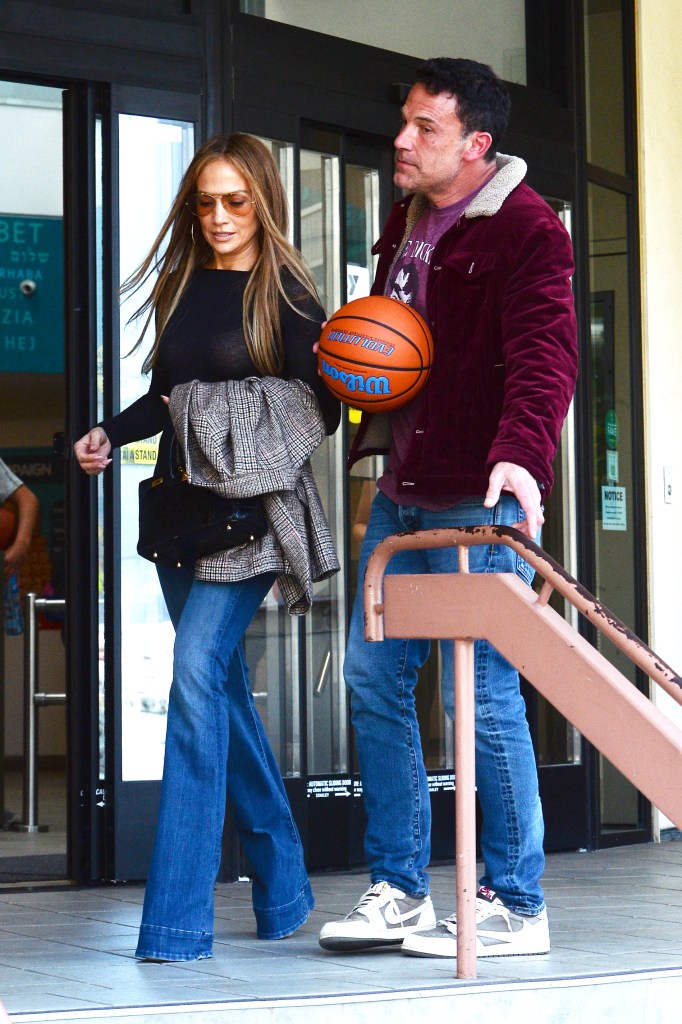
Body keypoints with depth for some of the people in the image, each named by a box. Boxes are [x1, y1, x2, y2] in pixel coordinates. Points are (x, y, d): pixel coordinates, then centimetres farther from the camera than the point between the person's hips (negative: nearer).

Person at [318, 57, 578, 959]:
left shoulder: (525, 231, -12)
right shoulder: (407, 222, 15)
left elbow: (544, 352, -24)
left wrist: (522, 453, -40)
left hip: (478, 502, -9)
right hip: (401, 495, 9)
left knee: (480, 692, -7)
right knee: (373, 679, 9)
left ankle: (515, 907, 5)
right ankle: (399, 890, 18)